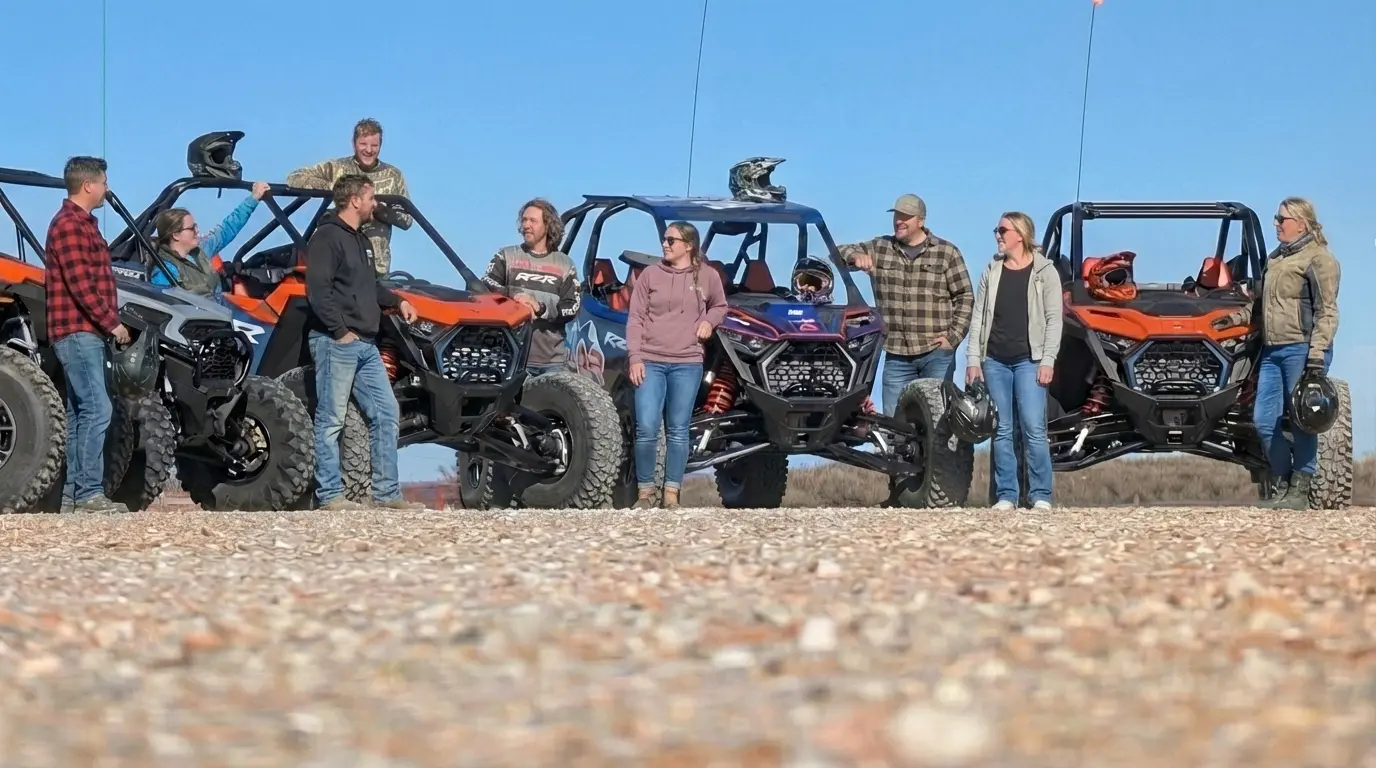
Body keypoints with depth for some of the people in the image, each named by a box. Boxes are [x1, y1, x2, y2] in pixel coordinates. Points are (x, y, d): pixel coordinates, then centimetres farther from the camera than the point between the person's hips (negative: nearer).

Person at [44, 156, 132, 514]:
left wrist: (109, 321, 14)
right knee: (97, 408, -14)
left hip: (86, 332, 11)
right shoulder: (69, 225, -13)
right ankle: (89, 493, -15)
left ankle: (72, 492, 12)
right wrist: (112, 322, -15)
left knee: (79, 411, 10)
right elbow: (81, 285, -19)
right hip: (77, 331, -11)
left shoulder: (82, 224, 20)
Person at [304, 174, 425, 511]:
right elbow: (317, 290, -18)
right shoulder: (327, 237, -9)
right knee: (331, 420, -5)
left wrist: (397, 301, 17)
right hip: (336, 343, -10)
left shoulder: (360, 240, 21)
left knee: (386, 414, 8)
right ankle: (331, 495, -2)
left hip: (365, 344, 10)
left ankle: (387, 492, 12)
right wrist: (341, 331, -20)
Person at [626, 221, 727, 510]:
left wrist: (708, 320, -1)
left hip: (687, 364, 0)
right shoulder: (650, 275, 5)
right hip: (650, 362, 0)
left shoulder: (707, 276, 5)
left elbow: (720, 306, 22)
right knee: (646, 429, -8)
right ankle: (645, 492, 4)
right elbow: (635, 319, 4)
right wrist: (635, 358, -5)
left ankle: (671, 494, 8)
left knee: (678, 431, 3)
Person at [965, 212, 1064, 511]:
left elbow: (1053, 319, -2)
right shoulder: (991, 271, 11)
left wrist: (1048, 361, -10)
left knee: (1033, 428, -9)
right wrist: (973, 359, 4)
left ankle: (1041, 496, -3)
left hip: (1029, 360, -4)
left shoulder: (1045, 272, 1)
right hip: (995, 361, 4)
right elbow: (978, 317, 10)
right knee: (1001, 431, 4)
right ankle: (1006, 496, 8)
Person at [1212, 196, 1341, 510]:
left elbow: (1326, 312, -10)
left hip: (1301, 350, -8)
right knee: (1264, 421, 6)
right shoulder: (1275, 258, 20)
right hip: (1272, 351, 8)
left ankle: (1299, 491, 1)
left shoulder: (1318, 259, -5)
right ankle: (1284, 484, 16)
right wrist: (1238, 317, 15)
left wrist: (1317, 355, -18)